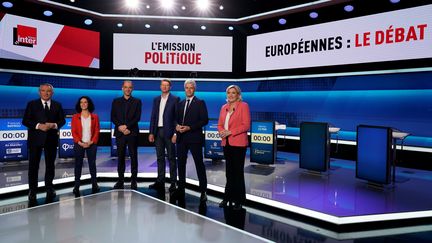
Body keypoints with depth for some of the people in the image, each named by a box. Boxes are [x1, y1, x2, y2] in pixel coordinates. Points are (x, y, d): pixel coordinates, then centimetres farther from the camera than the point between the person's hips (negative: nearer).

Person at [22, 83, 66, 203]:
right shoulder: (32, 104, 2)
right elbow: (25, 121, -3)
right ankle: (32, 190, 11)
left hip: (51, 139, 2)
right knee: (33, 165, 1)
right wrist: (38, 126, -17)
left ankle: (49, 187, 23)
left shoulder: (57, 105, 8)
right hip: (35, 139, -2)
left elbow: (62, 120, 7)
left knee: (50, 164, 10)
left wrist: (54, 125, -13)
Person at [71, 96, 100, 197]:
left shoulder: (94, 117, 4)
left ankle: (94, 184, 12)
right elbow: (73, 132, 0)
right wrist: (80, 143, -11)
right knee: (78, 164, 5)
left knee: (92, 164, 5)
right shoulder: (75, 117, 3)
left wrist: (91, 142, -10)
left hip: (91, 144, 0)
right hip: (79, 144, 0)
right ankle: (76, 186, 11)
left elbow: (97, 131, 1)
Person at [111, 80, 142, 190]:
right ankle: (120, 180, 13)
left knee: (133, 157, 1)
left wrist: (126, 126, -13)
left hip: (132, 133, -2)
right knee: (120, 157, 6)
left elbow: (137, 117, -4)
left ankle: (134, 181, 7)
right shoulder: (116, 101, 12)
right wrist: (120, 127, -10)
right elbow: (113, 117, 5)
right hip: (120, 133, 2)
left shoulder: (137, 101, 6)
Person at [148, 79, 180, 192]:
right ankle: (160, 182, 19)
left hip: (169, 132, -5)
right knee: (160, 157, 11)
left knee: (171, 158, 1)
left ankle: (173, 182, 7)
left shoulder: (175, 99, -3)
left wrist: (175, 133, -13)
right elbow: (153, 117, 12)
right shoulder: (156, 99, 12)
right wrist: (151, 132, 5)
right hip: (158, 131, 5)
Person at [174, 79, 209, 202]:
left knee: (199, 164, 0)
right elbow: (177, 119, 18)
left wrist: (189, 127, -17)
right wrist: (177, 126, -5)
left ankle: (203, 191, 6)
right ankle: (181, 188, 23)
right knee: (181, 163, 11)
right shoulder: (180, 103, 15)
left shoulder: (200, 103, -2)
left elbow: (204, 120, -10)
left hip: (194, 138, -6)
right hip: (181, 138, 6)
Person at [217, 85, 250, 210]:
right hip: (226, 143, 6)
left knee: (238, 171, 1)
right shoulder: (224, 107, 14)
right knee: (229, 171, 11)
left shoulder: (243, 106, -4)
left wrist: (230, 132, -17)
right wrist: (221, 131, -7)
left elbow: (246, 125, -12)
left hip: (238, 143, -5)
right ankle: (228, 198, 21)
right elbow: (220, 124, 15)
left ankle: (238, 200, 13)